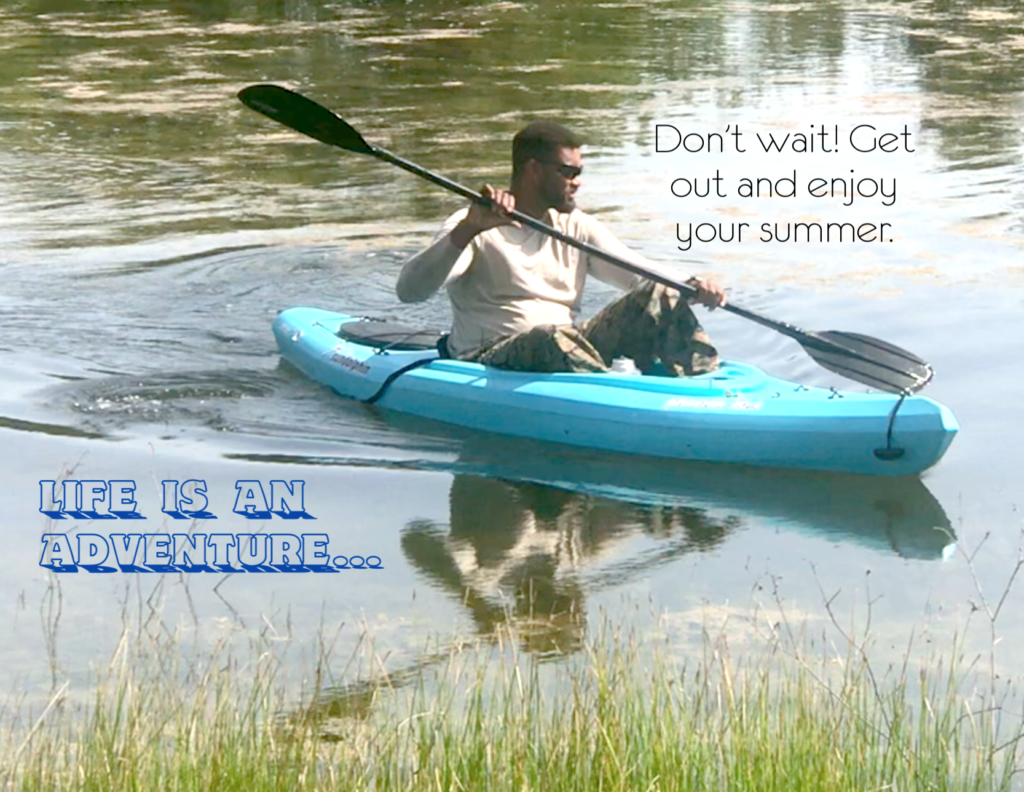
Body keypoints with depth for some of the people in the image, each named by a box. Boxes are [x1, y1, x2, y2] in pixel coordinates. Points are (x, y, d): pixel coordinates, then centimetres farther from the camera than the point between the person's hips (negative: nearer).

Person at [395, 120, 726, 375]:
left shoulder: (577, 227, 16)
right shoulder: (473, 228, -4)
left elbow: (642, 272, 7)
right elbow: (408, 290, -20)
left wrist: (692, 288, -15)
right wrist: (469, 230, -34)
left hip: (567, 354, 6)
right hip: (488, 366, -6)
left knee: (658, 296, -12)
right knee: (554, 336, -38)